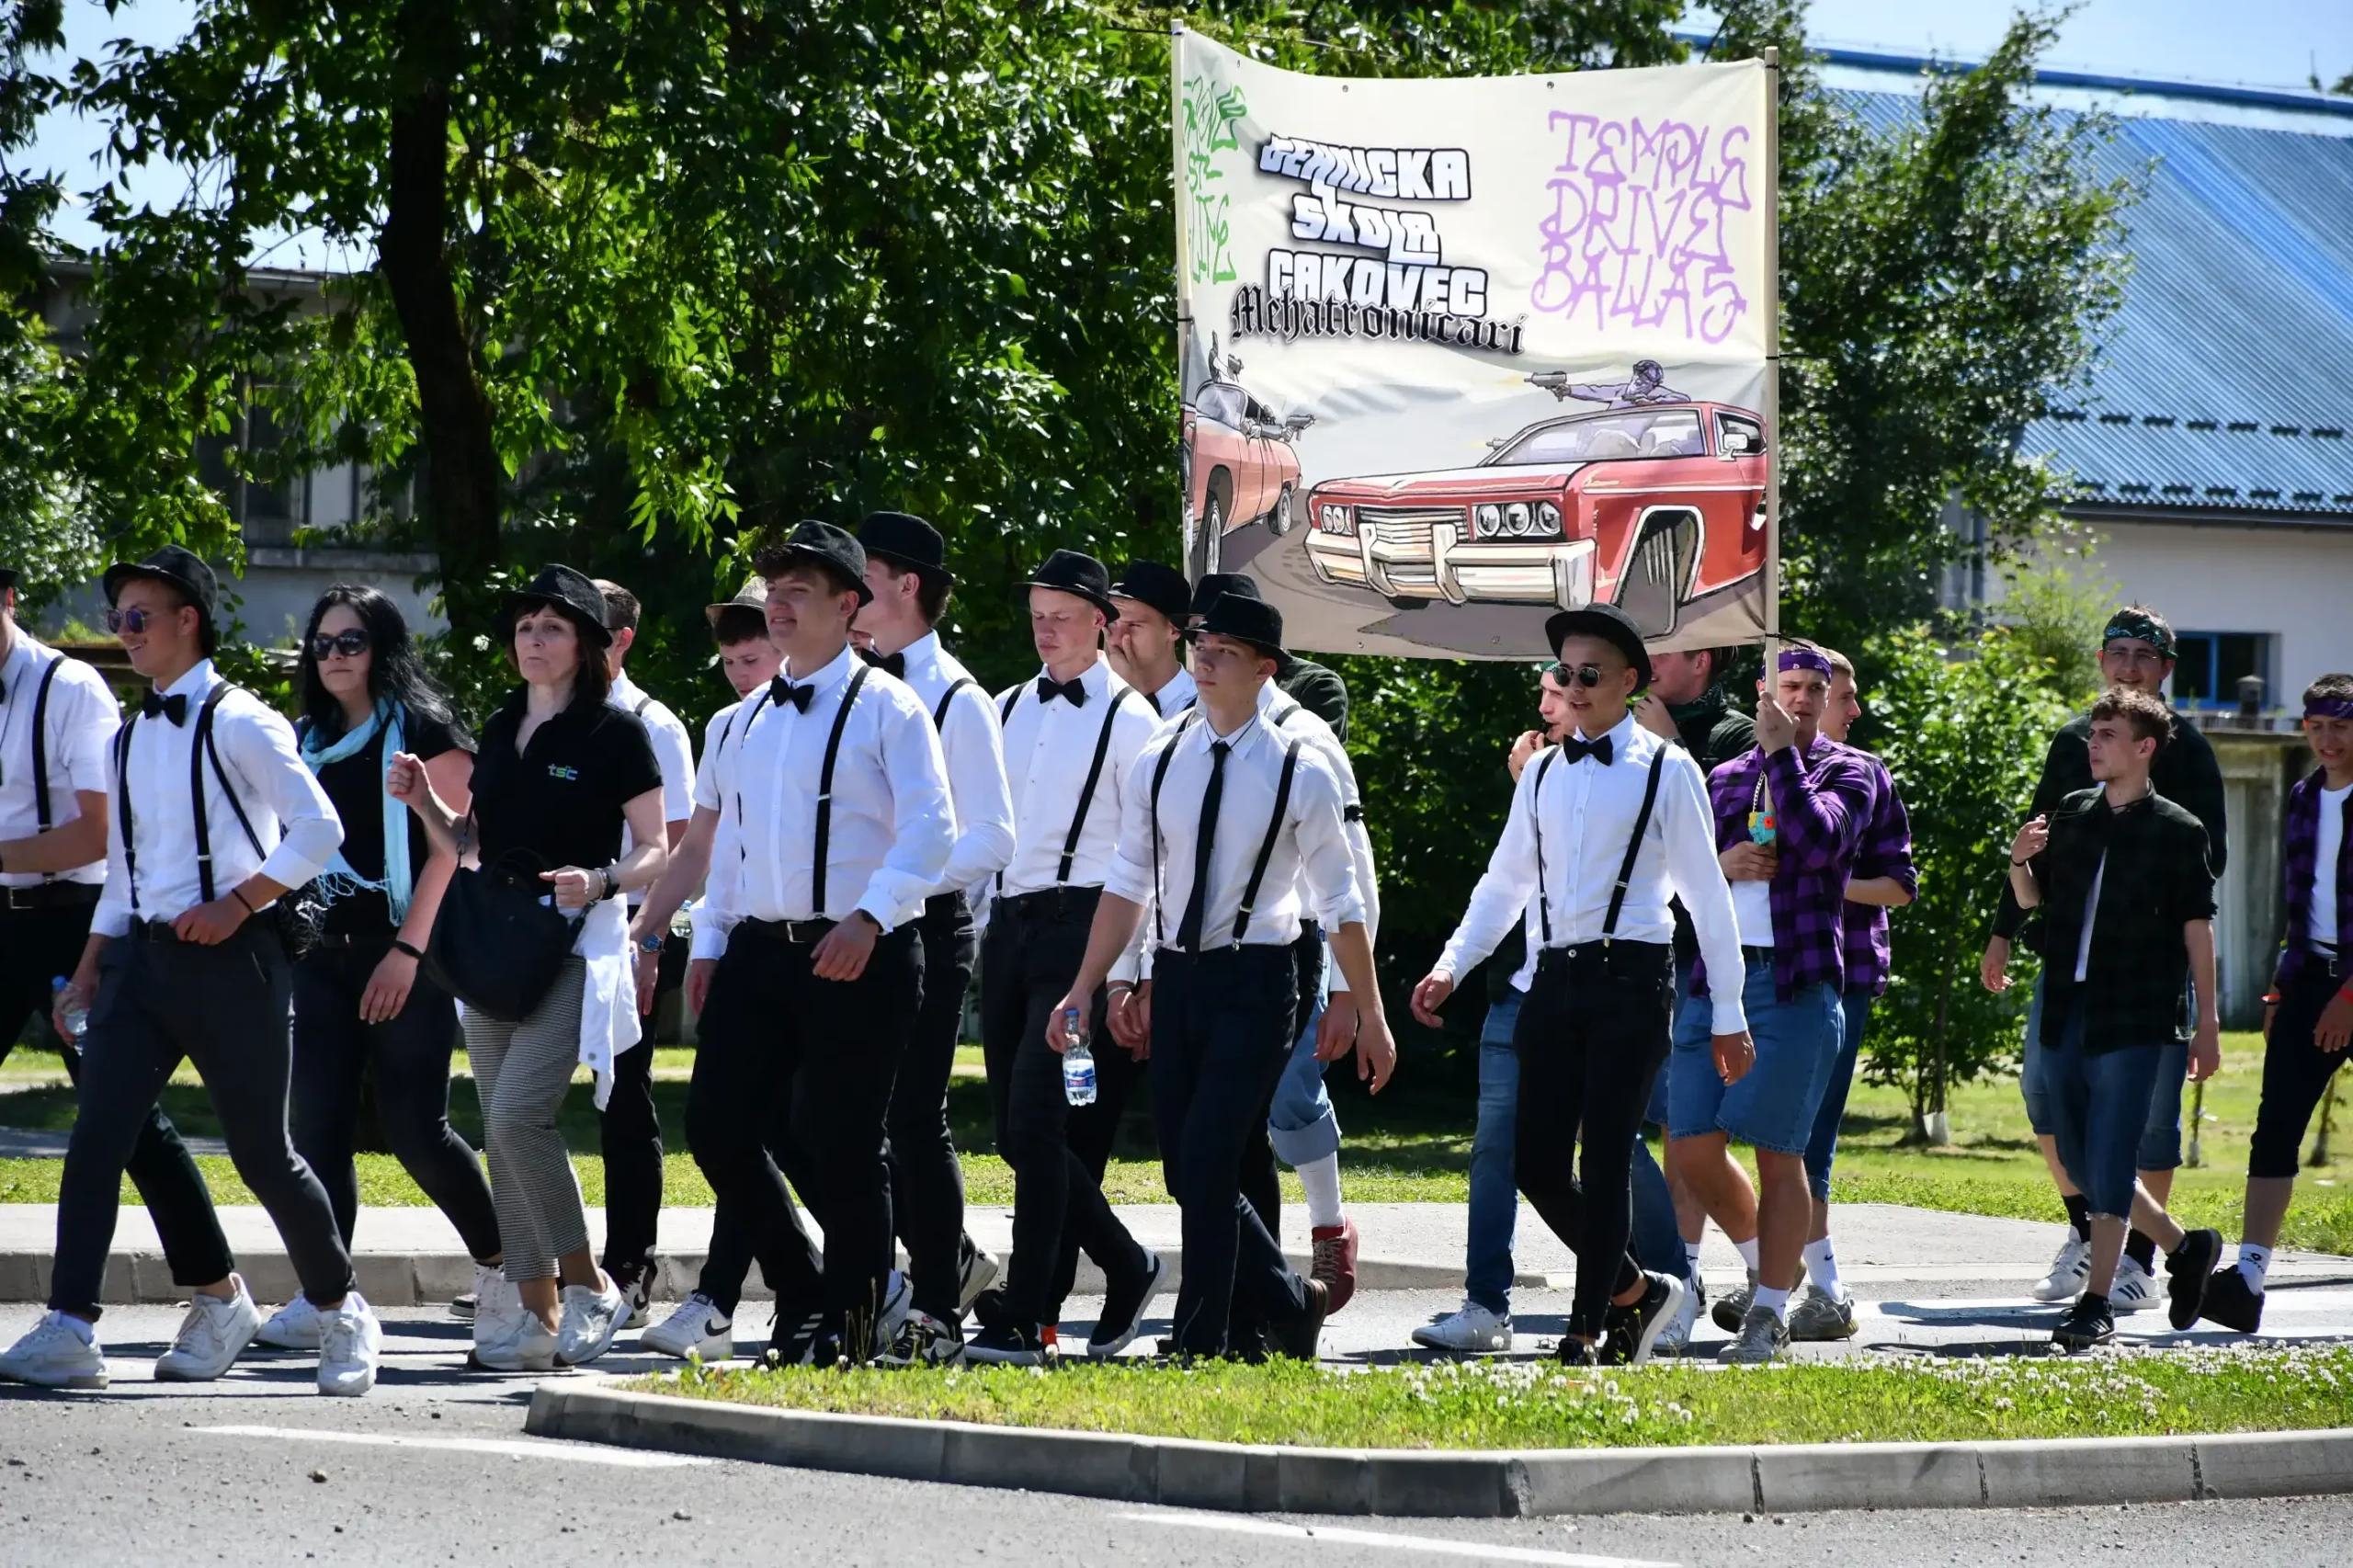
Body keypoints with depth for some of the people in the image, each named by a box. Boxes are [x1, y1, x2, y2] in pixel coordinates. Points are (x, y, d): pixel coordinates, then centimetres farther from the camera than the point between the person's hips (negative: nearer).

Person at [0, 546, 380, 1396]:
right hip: (143, 956, 6)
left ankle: (341, 1313, 19)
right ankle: (69, 1332, -10)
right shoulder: (130, 737, 16)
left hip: (228, 957, -6)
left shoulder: (237, 723, -7)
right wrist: (88, 973, 16)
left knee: (263, 1153, 0)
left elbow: (318, 828, -11)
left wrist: (239, 904, -16)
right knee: (96, 1139, -7)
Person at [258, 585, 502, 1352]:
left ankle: (500, 1259, 14)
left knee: (414, 1126, -6)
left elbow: (452, 848, -10)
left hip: (404, 957, -6)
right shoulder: (307, 740, 15)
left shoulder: (422, 730, -4)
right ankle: (321, 1295, -1)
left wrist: (409, 950, -16)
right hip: (320, 955, 6)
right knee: (319, 1123, -2)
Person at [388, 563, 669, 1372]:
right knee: (502, 1129, 4)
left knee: (518, 1114, -20)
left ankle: (589, 1285, -6)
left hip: (576, 947, -7)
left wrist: (600, 882, -22)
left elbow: (655, 851, -3)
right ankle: (534, 1311, 9)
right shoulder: (501, 729, 15)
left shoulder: (615, 731, -4)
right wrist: (424, 801, 4)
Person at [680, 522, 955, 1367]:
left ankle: (851, 1326, 12)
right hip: (759, 950, 7)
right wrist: (710, 941, 14)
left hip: (857, 957, -7)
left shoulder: (885, 707, -5)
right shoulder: (752, 716, 17)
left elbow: (931, 828, -14)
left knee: (840, 1143, -3)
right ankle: (804, 1294, 17)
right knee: (718, 1126, 0)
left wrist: (870, 919, -25)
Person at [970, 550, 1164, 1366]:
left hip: (1079, 925, -7)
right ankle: (1127, 1267, 23)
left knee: (1034, 1122, -14)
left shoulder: (1127, 719, -2)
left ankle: (1023, 1320, -13)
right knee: (1019, 1130, 6)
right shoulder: (1008, 710, 16)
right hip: (1007, 924, 7)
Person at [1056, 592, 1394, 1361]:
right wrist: (1083, 993, 6)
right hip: (1176, 979, 5)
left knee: (1208, 1162, -13)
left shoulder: (1299, 772, -5)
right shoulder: (1156, 764, 5)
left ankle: (1200, 1346, -4)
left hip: (1254, 983, -5)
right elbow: (1128, 886, 10)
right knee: (1187, 1172, 6)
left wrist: (1369, 1015, 1)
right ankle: (1291, 1302, 27)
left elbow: (1340, 903, 0)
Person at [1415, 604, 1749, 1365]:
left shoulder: (1665, 770, 1)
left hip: (1630, 976, -5)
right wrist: (1450, 966, 6)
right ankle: (1635, 1291, 21)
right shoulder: (1542, 773, 15)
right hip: (1555, 979, 5)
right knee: (1537, 1163, 1)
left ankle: (1590, 1330, 0)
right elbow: (1505, 882, 20)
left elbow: (1706, 892, 2)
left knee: (1605, 1160, -7)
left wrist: (1729, 1015, 1)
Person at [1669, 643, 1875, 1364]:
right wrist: (1722, 865, -4)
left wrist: (1782, 751, -12)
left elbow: (1818, 840, -15)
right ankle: (1762, 1264, 24)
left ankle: (1769, 1314, 3)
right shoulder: (1726, 778, 18)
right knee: (1691, 1147, 0)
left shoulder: (1846, 770, 5)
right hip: (1715, 976, 4)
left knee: (1778, 1152, -4)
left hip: (1796, 984, -4)